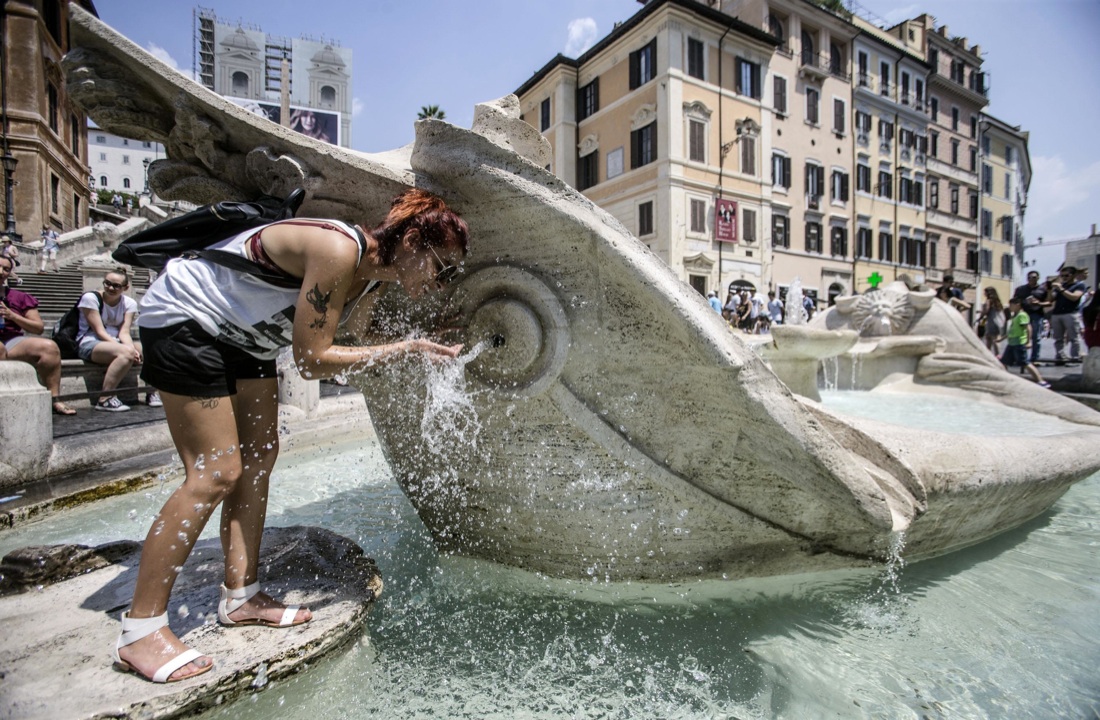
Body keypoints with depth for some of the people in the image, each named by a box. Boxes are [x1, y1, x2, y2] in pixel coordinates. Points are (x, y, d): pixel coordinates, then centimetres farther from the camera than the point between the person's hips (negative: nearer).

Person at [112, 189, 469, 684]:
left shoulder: (370, 283, -3)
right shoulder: (338, 251, -30)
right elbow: (312, 361, -30)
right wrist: (405, 349, -28)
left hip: (243, 336, 9)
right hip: (184, 317, -9)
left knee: (258, 457, 5)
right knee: (216, 473, -12)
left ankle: (240, 597, 16)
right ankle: (140, 631, 2)